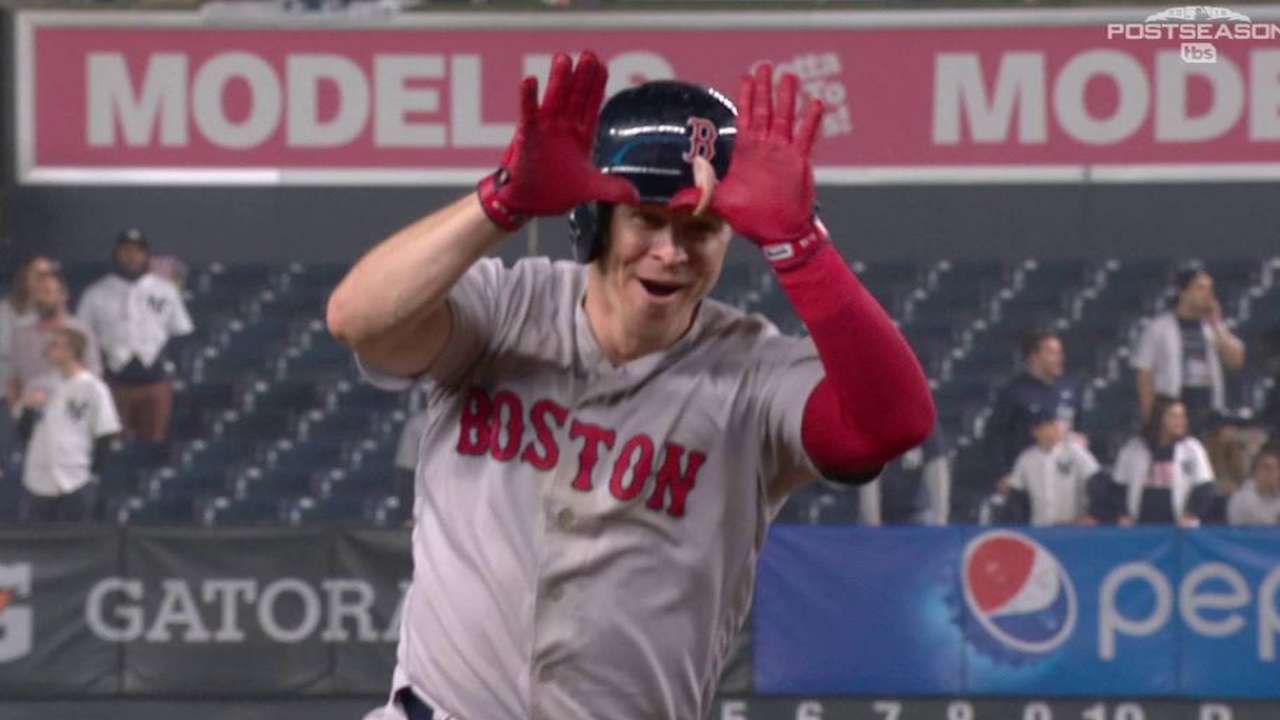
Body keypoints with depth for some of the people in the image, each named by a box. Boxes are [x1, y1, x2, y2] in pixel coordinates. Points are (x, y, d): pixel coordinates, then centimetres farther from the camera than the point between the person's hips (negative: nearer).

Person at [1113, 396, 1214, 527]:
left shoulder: (1192, 449, 2)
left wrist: (1192, 513, -12)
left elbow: (1204, 488, 1)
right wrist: (1124, 515, 1)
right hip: (1142, 526, 1)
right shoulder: (1132, 449, 7)